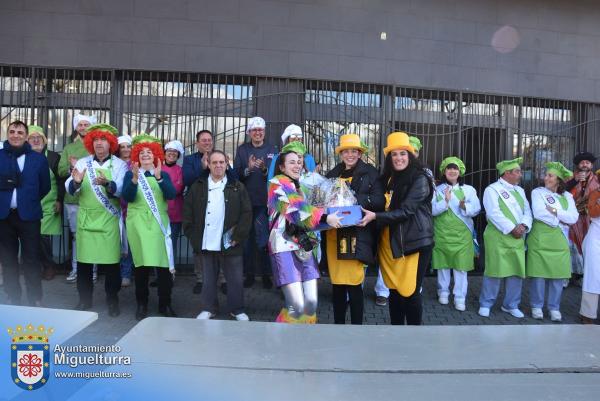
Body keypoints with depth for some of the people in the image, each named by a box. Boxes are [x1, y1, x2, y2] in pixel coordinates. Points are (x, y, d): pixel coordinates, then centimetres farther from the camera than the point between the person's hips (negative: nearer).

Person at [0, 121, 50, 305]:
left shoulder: (38, 158, 3)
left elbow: (45, 186, 8)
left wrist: (30, 201, 4)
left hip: (28, 215, -2)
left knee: (31, 259, 1)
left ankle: (35, 300, 11)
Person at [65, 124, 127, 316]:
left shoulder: (119, 164, 0)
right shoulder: (82, 163, 7)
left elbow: (121, 189, -14)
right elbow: (70, 189, -2)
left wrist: (107, 183, -34)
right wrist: (76, 182, -24)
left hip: (109, 219, -2)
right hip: (85, 217, 3)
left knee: (111, 261, 0)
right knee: (83, 260, 8)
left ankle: (112, 300, 14)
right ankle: (85, 299, 24)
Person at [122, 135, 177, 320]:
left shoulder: (164, 175, 11)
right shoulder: (130, 174, 8)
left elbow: (171, 195, -6)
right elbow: (127, 198, -7)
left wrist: (159, 178, -18)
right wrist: (135, 179, -21)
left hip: (159, 223, 1)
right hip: (138, 223, -1)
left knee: (164, 263, -4)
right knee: (141, 263, -2)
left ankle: (165, 304, 7)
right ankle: (142, 304, 11)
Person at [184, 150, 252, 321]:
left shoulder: (237, 187, 1)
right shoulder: (198, 186, 6)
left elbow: (246, 213, -3)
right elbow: (187, 212, 6)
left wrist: (238, 236, -8)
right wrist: (192, 236, -1)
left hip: (229, 243, -1)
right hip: (206, 244, 1)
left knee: (235, 279, 8)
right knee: (208, 279, 14)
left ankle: (237, 309, 24)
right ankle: (208, 308, 29)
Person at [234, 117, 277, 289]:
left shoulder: (271, 149, 6)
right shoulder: (242, 149, 7)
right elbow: (236, 174, -1)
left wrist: (264, 169, -19)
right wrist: (248, 168, -18)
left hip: (264, 201, -1)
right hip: (246, 200, 1)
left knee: (264, 239, -1)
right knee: (247, 237, 7)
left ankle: (266, 274, 10)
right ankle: (249, 273, 16)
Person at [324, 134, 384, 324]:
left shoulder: (370, 173, 2)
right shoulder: (333, 174, 16)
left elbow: (379, 201, -7)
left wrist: (355, 199, -19)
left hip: (357, 234, -4)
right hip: (334, 234, 4)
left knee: (354, 283, -7)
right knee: (337, 283, 8)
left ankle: (357, 325, 7)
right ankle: (338, 323, 21)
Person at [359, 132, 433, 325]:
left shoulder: (419, 179, -8)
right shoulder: (389, 178, 12)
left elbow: (406, 211, -17)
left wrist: (375, 217, -22)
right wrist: (370, 215, 2)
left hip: (414, 242, -6)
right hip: (390, 242, 6)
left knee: (410, 293, -2)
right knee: (394, 291, 12)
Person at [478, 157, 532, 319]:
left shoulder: (520, 190, 18)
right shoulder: (492, 189, -3)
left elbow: (527, 211, 11)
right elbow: (494, 214, -14)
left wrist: (523, 225, -9)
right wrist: (511, 228, -17)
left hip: (517, 238, 6)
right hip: (498, 237, -6)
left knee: (517, 271, 7)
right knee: (495, 270, -5)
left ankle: (511, 305, 22)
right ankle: (485, 304, 9)